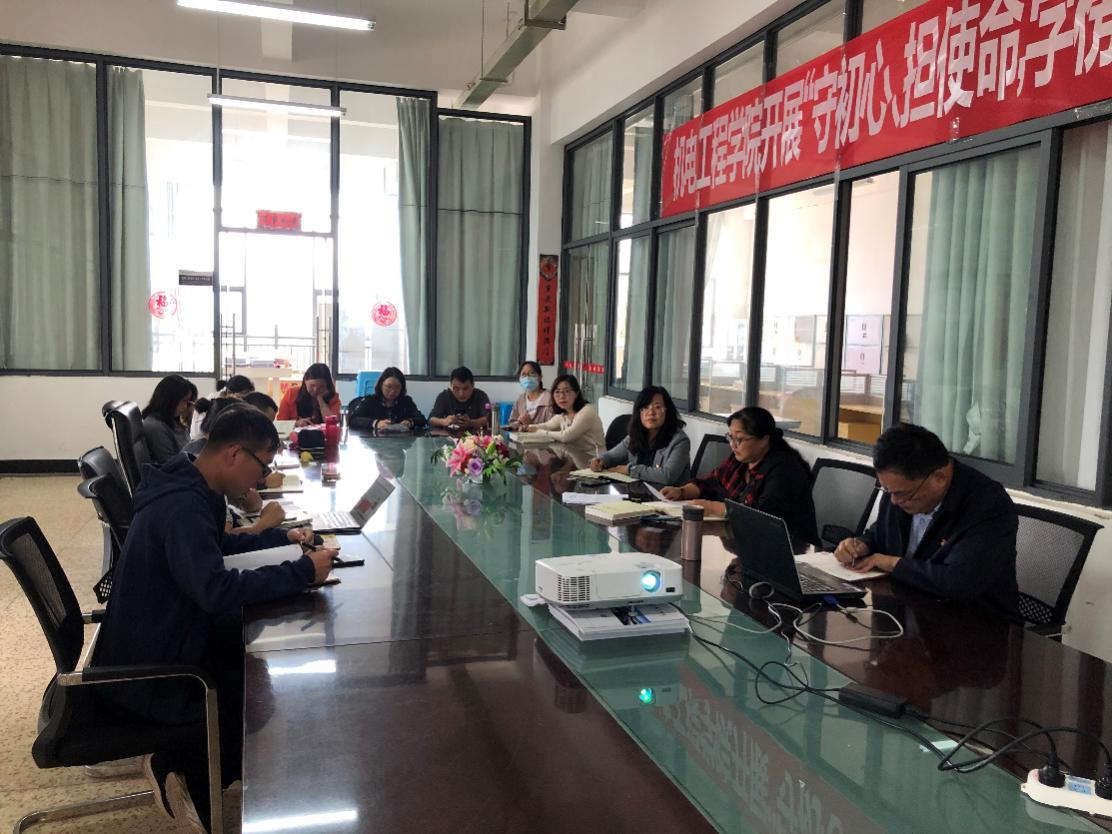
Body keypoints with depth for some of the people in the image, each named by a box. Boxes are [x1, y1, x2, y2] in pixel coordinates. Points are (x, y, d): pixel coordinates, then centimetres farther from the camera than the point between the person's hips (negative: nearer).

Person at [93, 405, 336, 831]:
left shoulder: (189, 489, 2)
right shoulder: (182, 506, -29)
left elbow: (216, 546, 19)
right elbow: (217, 591, -39)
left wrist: (282, 537, 8)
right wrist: (302, 571, -31)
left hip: (160, 643, 10)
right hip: (150, 674, -10)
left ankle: (182, 763, 17)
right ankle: (186, 774, 11)